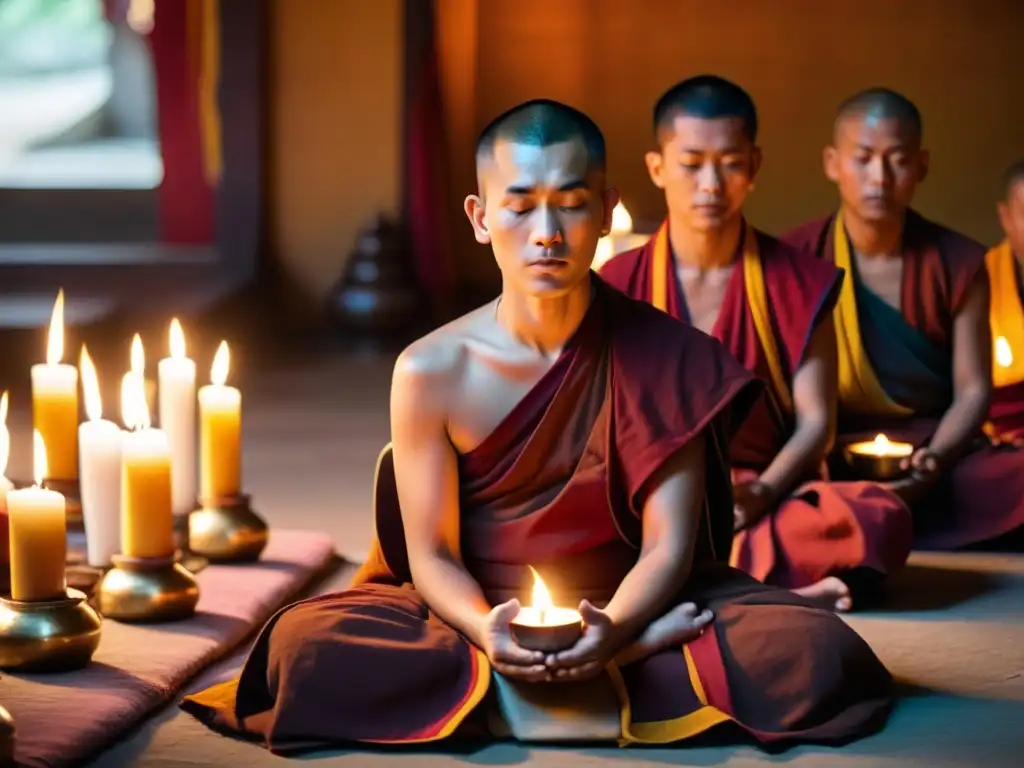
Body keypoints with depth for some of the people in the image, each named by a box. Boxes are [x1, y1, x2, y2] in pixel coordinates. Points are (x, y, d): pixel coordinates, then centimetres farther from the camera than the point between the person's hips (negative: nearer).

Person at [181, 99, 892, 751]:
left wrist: (612, 630, -31)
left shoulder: (665, 358, -7)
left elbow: (667, 546, -9)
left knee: (815, 650, -28)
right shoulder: (432, 372, -6)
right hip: (479, 613, 2)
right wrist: (487, 633, -27)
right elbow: (431, 553, -5)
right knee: (305, 643, -31)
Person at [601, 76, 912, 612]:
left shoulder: (800, 284, 7)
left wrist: (759, 495, -18)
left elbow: (815, 422, 2)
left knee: (883, 519, -30)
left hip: (766, 496, 1)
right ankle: (780, 588, -35)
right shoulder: (617, 287, 7)